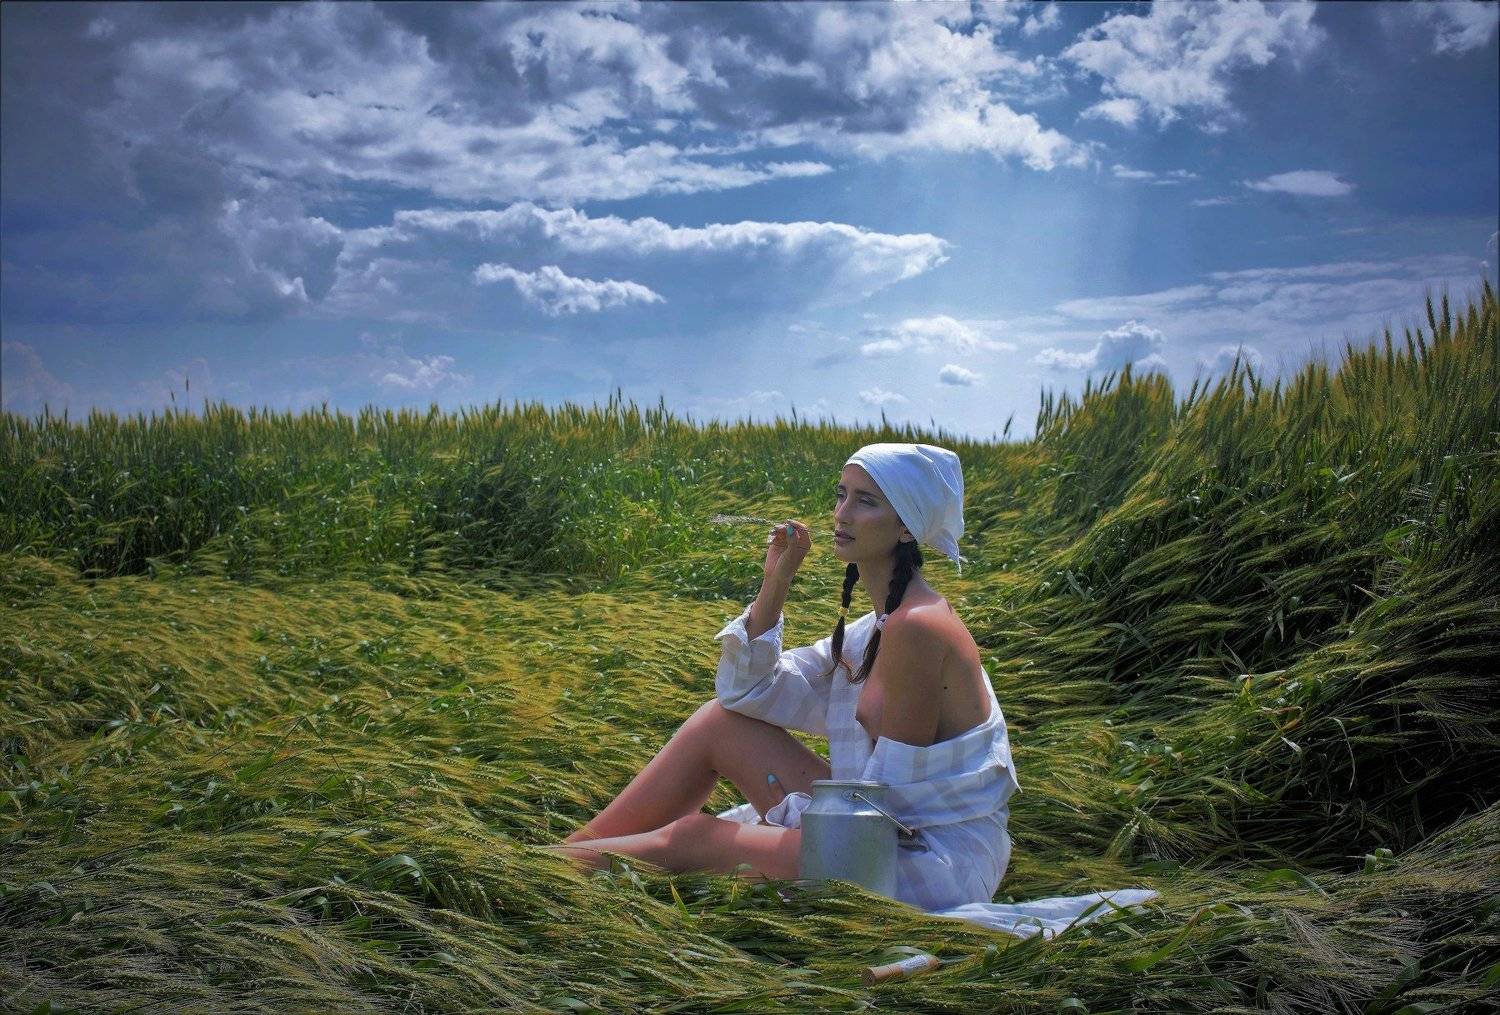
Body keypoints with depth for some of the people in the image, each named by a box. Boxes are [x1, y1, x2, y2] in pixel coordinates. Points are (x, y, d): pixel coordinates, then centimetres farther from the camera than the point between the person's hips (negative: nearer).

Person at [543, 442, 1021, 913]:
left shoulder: (917, 627, -20)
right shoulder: (880, 627, 9)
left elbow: (891, 791, -19)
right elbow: (746, 692, 11)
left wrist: (786, 809, -7)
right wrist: (775, 582, 0)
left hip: (935, 867, -9)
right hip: (883, 829, 9)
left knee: (694, 837, -11)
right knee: (719, 720, 5)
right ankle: (570, 849, 10)